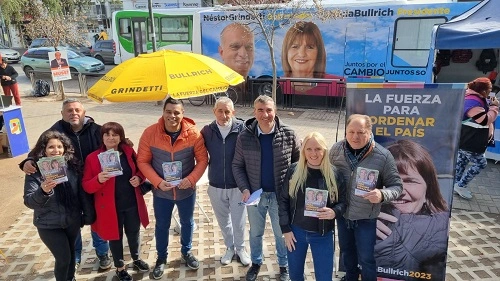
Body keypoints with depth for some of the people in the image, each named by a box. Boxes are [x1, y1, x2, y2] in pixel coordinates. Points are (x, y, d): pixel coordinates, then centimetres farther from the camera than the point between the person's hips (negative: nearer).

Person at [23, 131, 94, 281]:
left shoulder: (72, 166, -6)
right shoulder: (35, 171, -13)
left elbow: (82, 192, 1)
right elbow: (29, 201, -17)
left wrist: (88, 215, 3)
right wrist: (43, 191, -37)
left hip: (72, 221, 3)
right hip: (49, 225, -3)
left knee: (71, 253, 19)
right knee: (63, 258, 0)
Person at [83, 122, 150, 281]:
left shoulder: (129, 152, -3)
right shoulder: (93, 158, -12)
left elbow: (140, 169, 11)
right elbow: (86, 186, -10)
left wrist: (139, 178, -12)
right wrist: (99, 180, -30)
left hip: (132, 203, 3)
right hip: (110, 207, -3)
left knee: (133, 233, 21)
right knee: (115, 237, 15)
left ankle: (136, 259, 47)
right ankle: (120, 268, 38)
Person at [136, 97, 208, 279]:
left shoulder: (193, 133, -16)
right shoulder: (150, 133, -16)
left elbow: (202, 159, -9)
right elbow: (143, 161, -10)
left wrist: (191, 179, -22)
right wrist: (157, 182, -21)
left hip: (187, 190, 1)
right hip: (161, 191, 0)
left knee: (187, 222, 21)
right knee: (162, 225, 17)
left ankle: (186, 252, 46)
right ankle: (161, 257, 42)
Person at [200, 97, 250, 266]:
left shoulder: (242, 129, -16)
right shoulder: (207, 131, -6)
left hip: (237, 185, -3)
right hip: (215, 186, 3)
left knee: (239, 221, 12)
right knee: (223, 221, 20)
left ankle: (240, 248, 38)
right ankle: (229, 248, 43)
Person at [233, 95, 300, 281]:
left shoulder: (288, 135, -11)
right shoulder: (244, 136, -10)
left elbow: (298, 161, -1)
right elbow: (237, 165, -2)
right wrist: (244, 189, -14)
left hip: (280, 195, -1)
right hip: (255, 194, 1)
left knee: (281, 233, 18)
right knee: (255, 232, 21)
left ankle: (283, 266, 42)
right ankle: (256, 263, 46)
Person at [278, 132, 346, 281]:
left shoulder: (334, 174, -8)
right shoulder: (294, 170, -7)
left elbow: (343, 202, 0)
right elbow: (283, 200, -2)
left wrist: (334, 212, -22)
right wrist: (285, 229, -6)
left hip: (323, 235, 0)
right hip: (296, 231, 1)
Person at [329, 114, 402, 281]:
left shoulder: (383, 156, -20)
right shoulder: (337, 149, -11)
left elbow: (396, 186, -12)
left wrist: (382, 195, -34)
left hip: (365, 217, -3)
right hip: (342, 213, 4)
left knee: (366, 258, 12)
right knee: (346, 251, 26)